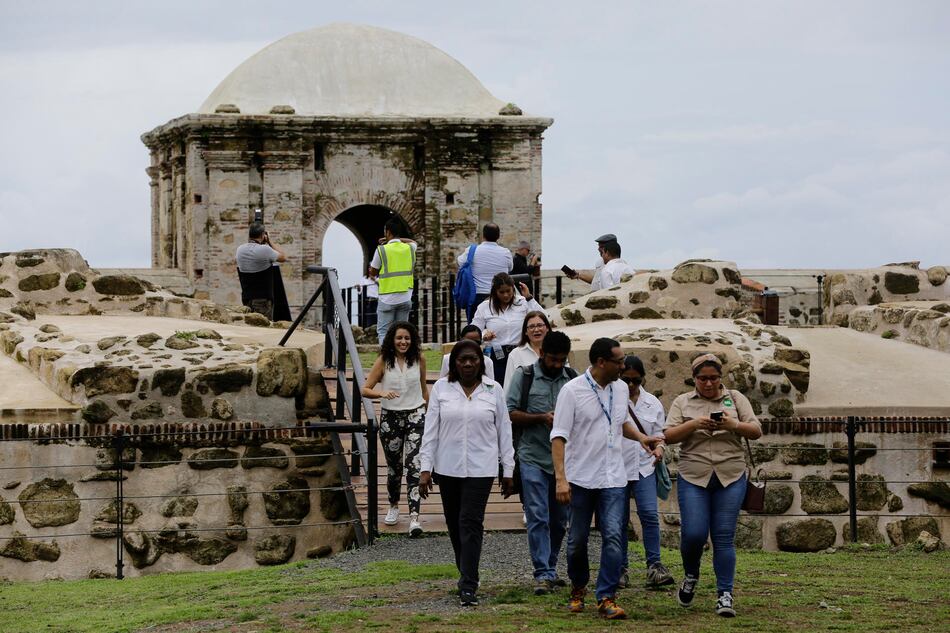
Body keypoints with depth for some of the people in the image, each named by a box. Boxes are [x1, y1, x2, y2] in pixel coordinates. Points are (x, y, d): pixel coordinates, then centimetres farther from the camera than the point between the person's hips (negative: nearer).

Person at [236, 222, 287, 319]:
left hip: (246, 298, 6)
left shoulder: (240, 250, 3)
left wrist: (250, 241, 22)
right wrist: (269, 242, 7)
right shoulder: (265, 250, -15)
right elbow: (283, 257, 0)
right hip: (263, 298, -6)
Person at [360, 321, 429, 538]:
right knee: (394, 466, 13)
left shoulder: (419, 359, 1)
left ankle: (414, 517, -18)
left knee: (414, 466, -13)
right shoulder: (383, 361, -3)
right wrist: (382, 393, -25)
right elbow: (365, 389, -5)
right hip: (390, 418, 1)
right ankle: (394, 506, 38)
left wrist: (429, 413, 21)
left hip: (415, 416, -1)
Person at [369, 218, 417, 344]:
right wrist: (399, 239, 21)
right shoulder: (409, 248, 3)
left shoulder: (382, 250, -10)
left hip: (387, 299, -4)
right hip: (405, 298, 4)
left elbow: (373, 273, 1)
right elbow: (413, 242, 30)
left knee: (383, 332, 0)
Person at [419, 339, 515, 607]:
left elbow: (504, 431, 6)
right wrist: (426, 469, -3)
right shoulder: (441, 388, 3)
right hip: (447, 467, 2)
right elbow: (431, 430, 3)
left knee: (471, 524, -10)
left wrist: (508, 470, 4)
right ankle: (466, 574, 29)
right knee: (455, 524, 10)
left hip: (480, 468, -2)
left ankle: (468, 587, -11)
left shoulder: (493, 390, 2)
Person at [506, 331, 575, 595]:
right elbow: (510, 413, -5)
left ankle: (550, 570, 23)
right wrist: (541, 418, -16)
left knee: (559, 519, 10)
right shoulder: (523, 376, -1)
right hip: (533, 458, -4)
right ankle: (543, 575, -9)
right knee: (538, 517, -8)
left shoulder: (572, 378, 9)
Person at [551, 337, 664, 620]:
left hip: (612, 478, 3)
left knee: (613, 536, -10)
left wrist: (641, 437, 5)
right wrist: (560, 478, -21)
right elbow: (559, 437, -13)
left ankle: (606, 598, -8)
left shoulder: (620, 389, 6)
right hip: (580, 478, -3)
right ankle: (578, 589, 31)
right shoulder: (572, 391, -10)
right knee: (578, 539, 9)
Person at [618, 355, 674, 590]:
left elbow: (659, 433, 14)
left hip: (644, 467, 1)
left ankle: (654, 565, -12)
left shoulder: (652, 403, 8)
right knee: (619, 520, 4)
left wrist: (659, 447, -7)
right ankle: (621, 568, 13)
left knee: (649, 514, -13)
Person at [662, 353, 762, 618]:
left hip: (730, 477, 0)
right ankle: (691, 575, 19)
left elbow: (756, 431, 4)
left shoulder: (736, 399, 10)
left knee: (724, 537, -4)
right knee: (694, 534, -10)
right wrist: (693, 424, -17)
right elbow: (669, 436, 1)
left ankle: (725, 595, -1)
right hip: (693, 477, 0)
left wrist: (734, 425, -16)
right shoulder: (682, 402, 10)